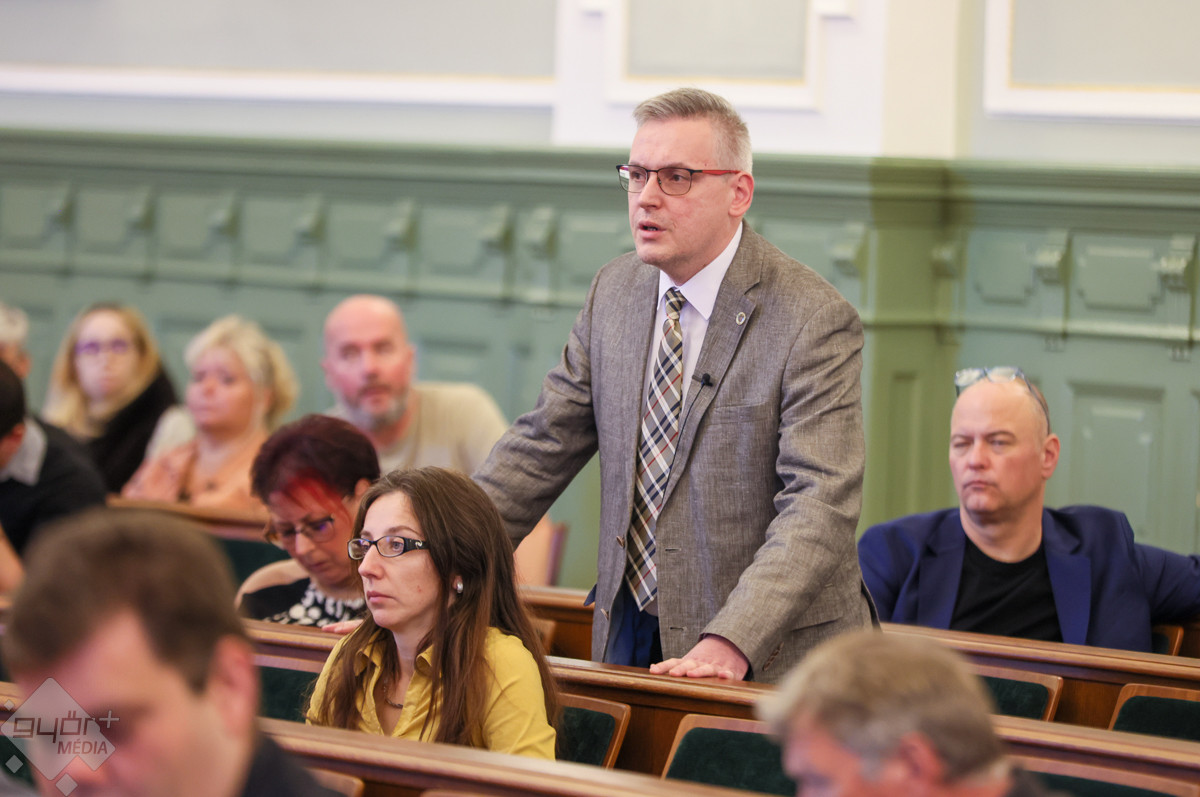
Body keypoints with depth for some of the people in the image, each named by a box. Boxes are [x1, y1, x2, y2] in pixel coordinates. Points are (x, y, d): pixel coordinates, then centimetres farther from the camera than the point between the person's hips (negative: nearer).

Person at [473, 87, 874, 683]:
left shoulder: (814, 320, -13)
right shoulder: (614, 292, 8)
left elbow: (819, 506, -21)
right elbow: (540, 448, 12)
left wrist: (730, 644, -32)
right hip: (629, 632, 5)